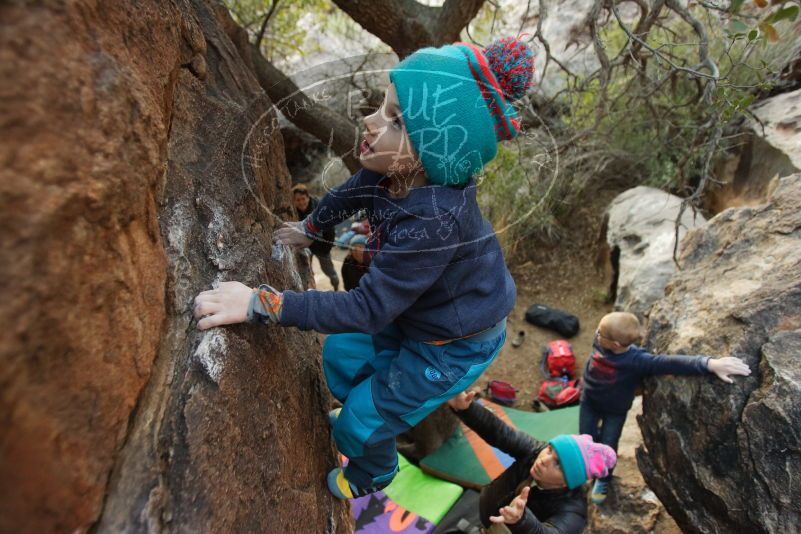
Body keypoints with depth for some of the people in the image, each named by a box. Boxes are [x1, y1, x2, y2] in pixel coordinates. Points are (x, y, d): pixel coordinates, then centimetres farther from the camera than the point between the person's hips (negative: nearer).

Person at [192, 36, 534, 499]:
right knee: (342, 353, 21)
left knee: (365, 422, 9)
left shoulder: (434, 221, -42)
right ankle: (361, 414, 51)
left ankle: (368, 479, 44)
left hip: (455, 345, -7)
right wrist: (309, 229, 21)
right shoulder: (397, 173, -19)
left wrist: (261, 303, -35)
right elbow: (349, 195, 4)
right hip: (415, 309, 7)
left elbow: (366, 310, -36)